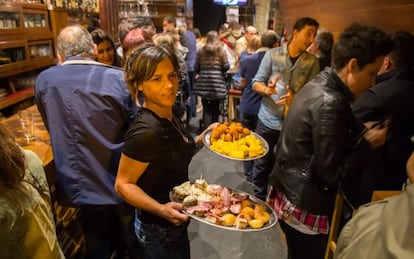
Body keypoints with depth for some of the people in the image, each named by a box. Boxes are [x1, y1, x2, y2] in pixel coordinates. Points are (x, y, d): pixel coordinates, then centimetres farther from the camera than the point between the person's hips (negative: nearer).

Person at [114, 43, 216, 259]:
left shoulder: (168, 116, -4)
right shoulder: (146, 130, -30)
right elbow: (123, 184, -23)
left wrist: (202, 139, 1)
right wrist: (161, 209, -36)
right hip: (159, 231, -8)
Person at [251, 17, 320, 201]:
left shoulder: (312, 62, 0)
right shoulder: (272, 54, -3)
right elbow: (256, 82, -2)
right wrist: (266, 89, -24)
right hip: (268, 119, 0)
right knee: (262, 163, 10)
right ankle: (259, 199, 30)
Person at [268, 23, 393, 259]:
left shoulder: (318, 84, 3)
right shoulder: (330, 103, -25)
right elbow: (330, 174, -22)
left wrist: (360, 130, 3)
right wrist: (367, 143, -11)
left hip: (289, 194, 9)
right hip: (304, 206, -9)